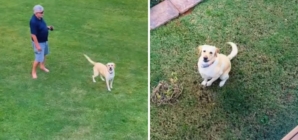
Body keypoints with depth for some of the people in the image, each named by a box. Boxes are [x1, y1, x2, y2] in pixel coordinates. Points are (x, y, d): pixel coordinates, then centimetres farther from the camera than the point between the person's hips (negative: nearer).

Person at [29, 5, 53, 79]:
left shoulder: (40, 18, -5)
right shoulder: (33, 21, -32)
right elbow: (33, 35, -29)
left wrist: (47, 27, 0)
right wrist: (37, 45, -25)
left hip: (44, 40, 9)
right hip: (39, 42, -9)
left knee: (44, 54, 27)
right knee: (39, 58, 0)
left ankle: (42, 66, 49)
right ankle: (33, 71, 21)